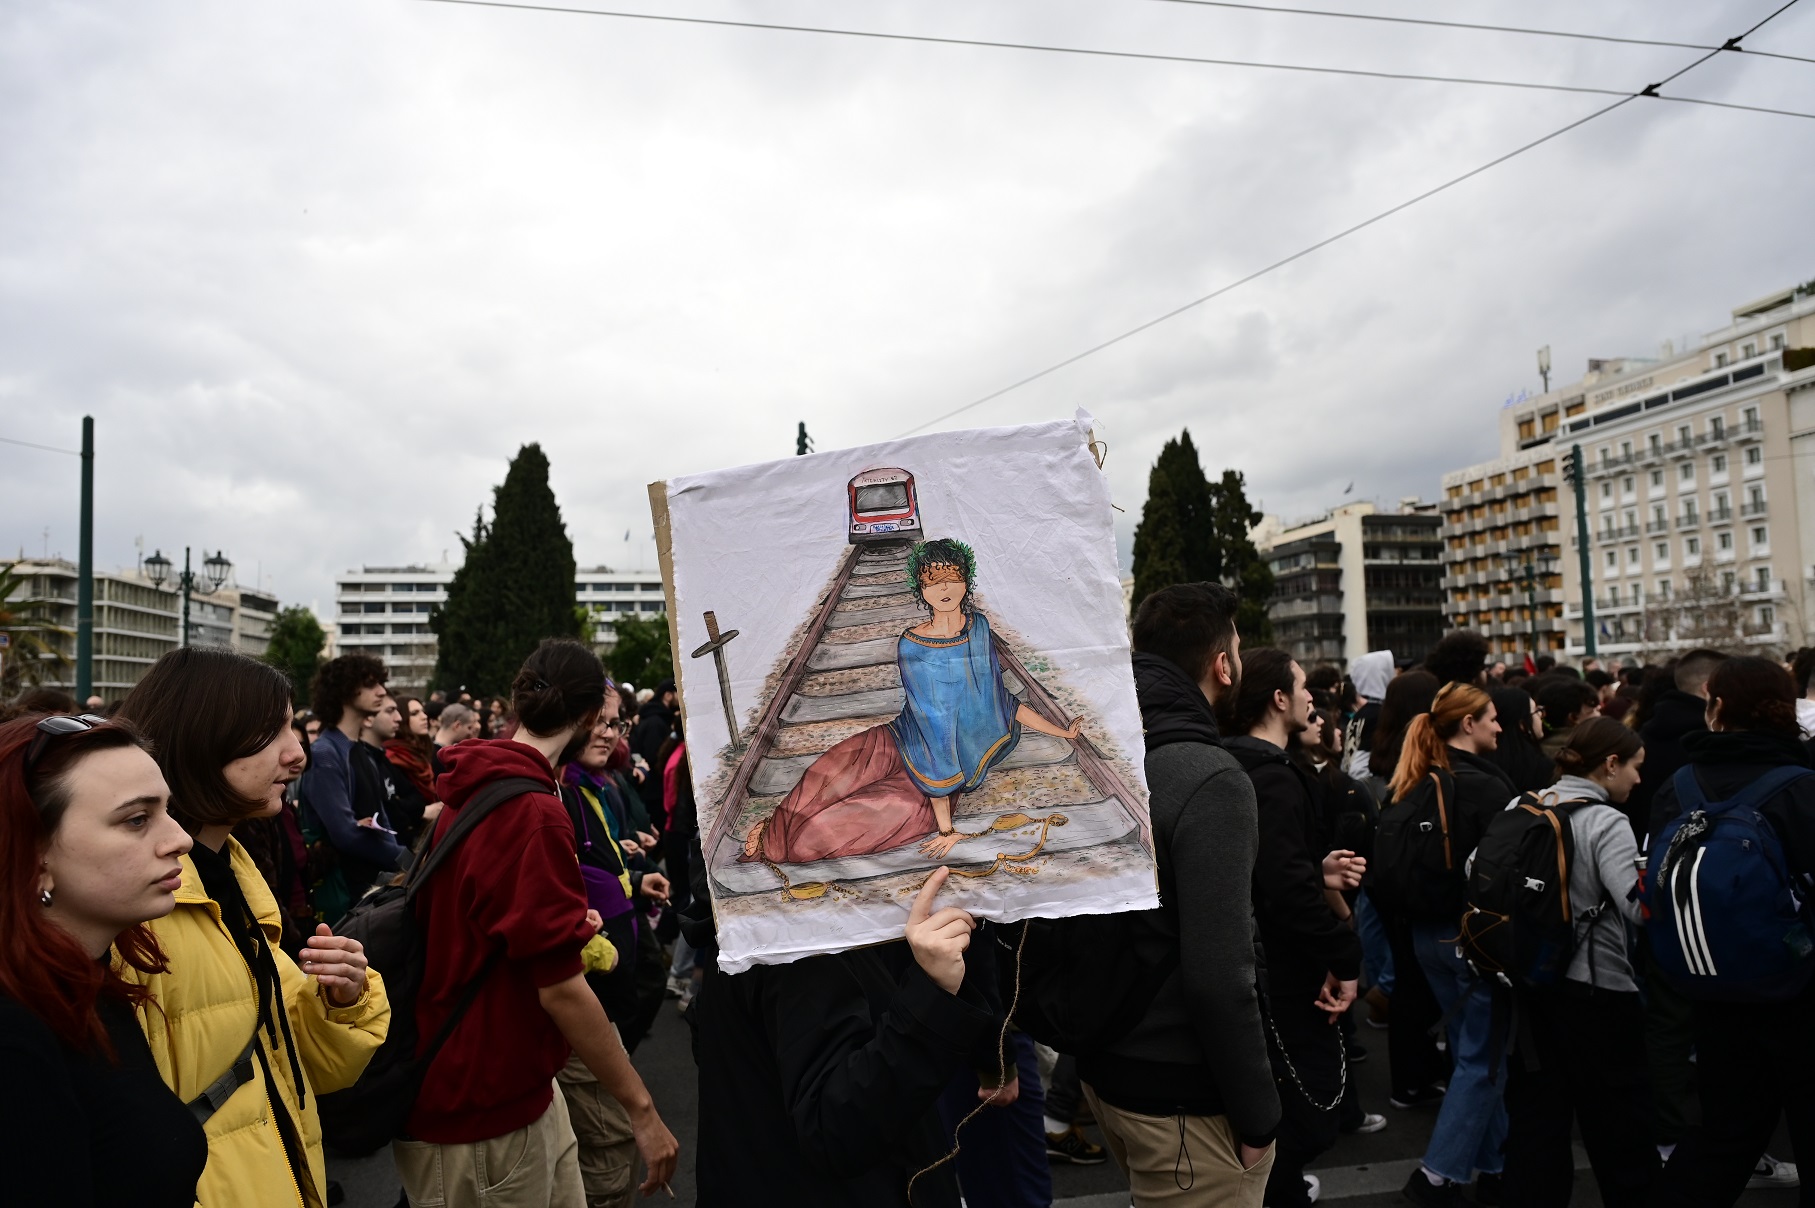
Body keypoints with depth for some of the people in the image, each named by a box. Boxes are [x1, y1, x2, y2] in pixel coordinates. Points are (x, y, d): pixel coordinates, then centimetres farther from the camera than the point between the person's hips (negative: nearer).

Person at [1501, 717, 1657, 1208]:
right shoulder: (1605, 823, -14)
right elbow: (1641, 906, -24)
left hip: (1528, 984, 6)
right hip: (1595, 991, -6)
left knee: (1534, 1118, 14)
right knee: (1618, 1128, 11)